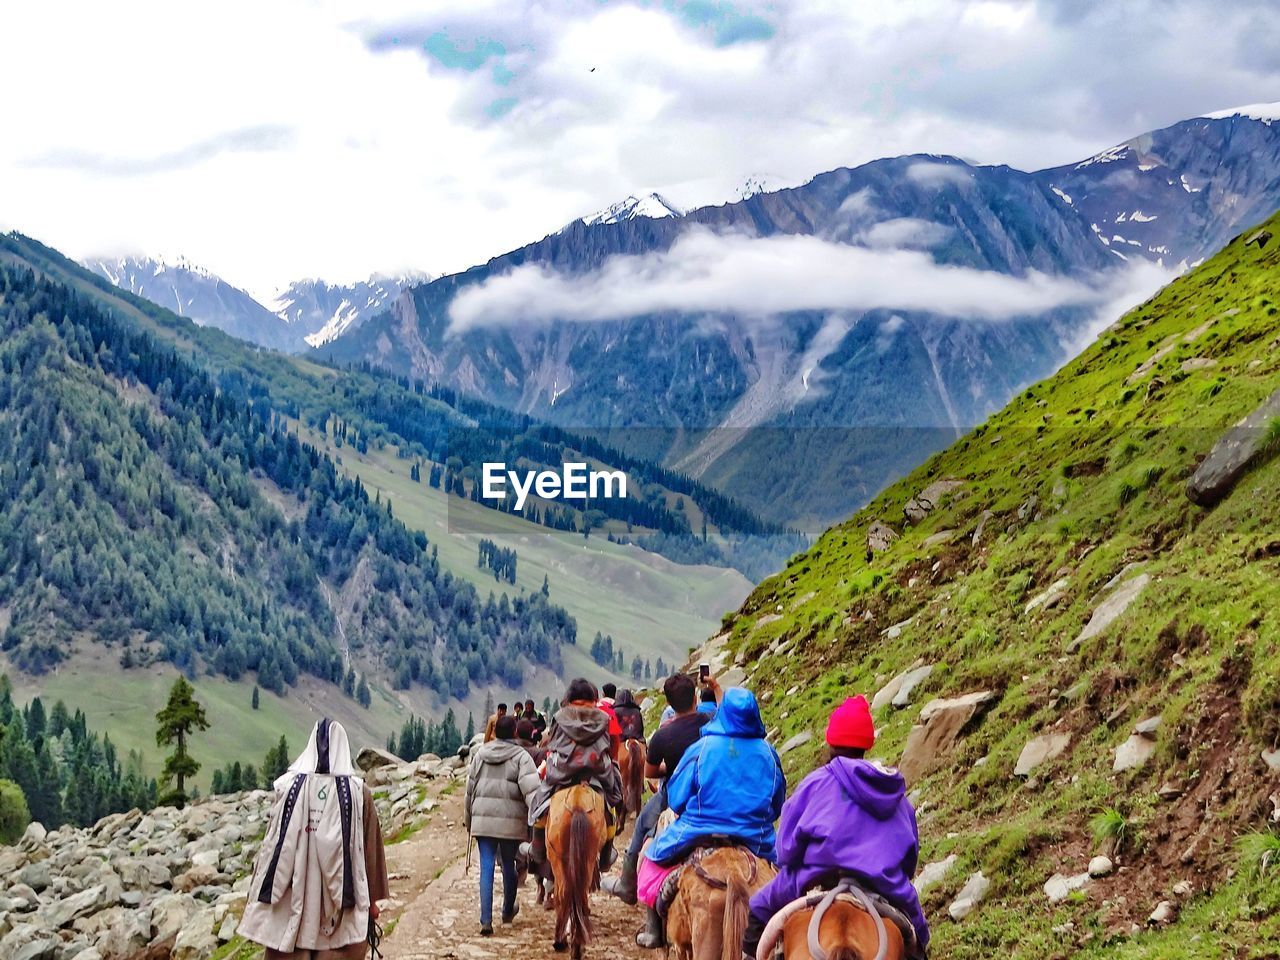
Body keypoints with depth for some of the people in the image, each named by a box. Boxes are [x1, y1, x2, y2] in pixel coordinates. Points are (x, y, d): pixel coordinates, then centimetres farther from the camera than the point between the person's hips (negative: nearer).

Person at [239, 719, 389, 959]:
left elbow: (272, 842, 1)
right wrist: (371, 899, 9)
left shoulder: (290, 786, -3)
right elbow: (370, 850, -1)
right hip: (341, 899, -1)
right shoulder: (358, 791, -6)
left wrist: (261, 892, 11)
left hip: (293, 897, 1)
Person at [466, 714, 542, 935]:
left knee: (486, 867, 0)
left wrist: (467, 817, 23)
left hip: (482, 819, 2)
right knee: (508, 865, 15)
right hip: (511, 821, -2)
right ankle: (508, 911, 35)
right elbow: (530, 788, -16)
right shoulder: (521, 756, -5)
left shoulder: (480, 754, 7)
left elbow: (469, 788, 13)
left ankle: (486, 920, -10)